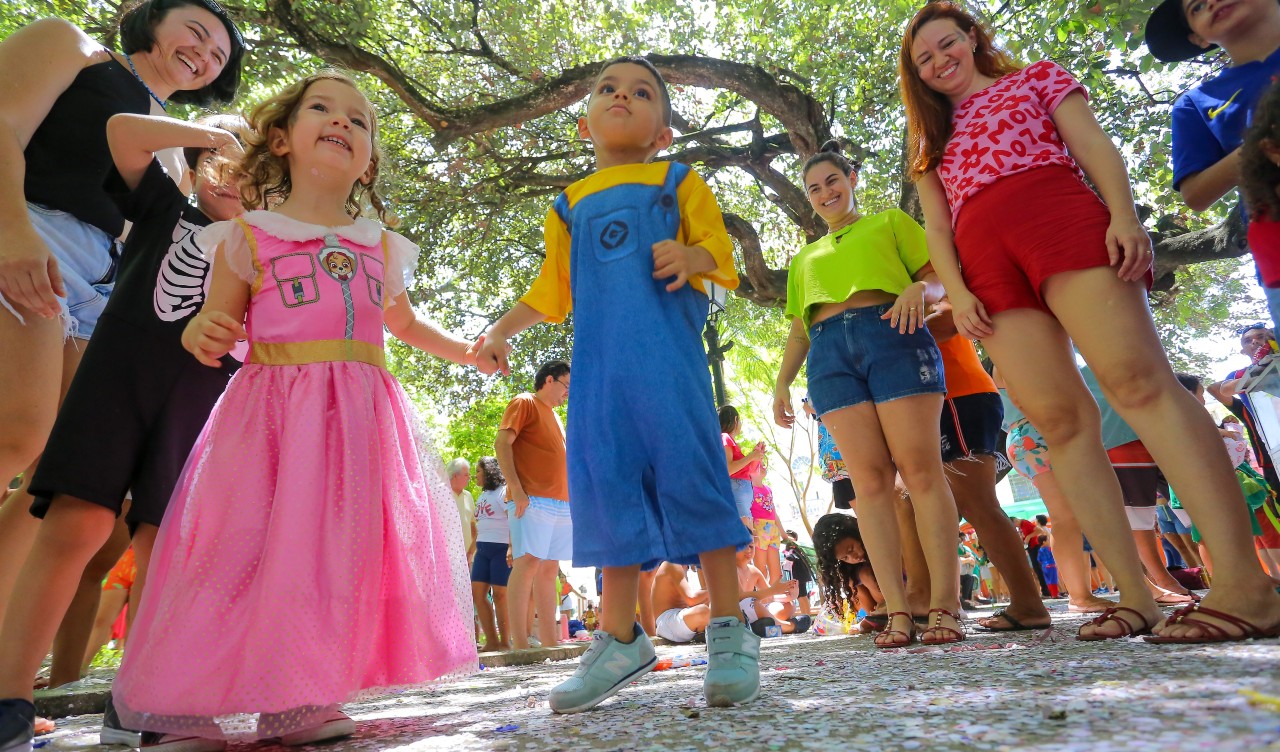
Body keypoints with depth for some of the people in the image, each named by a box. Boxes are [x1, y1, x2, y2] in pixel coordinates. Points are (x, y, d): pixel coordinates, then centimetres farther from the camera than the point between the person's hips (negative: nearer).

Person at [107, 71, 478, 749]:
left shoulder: (380, 247, 16)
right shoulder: (248, 236, 6)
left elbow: (405, 323, 31)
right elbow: (217, 327, 9)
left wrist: (467, 350, 22)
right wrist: (202, 333, -13)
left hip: (360, 416, 4)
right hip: (273, 411, -3)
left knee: (336, 547, 1)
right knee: (250, 545, -7)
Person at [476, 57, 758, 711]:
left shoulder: (676, 182, 16)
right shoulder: (569, 205, 24)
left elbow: (720, 249, 8)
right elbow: (552, 288, 27)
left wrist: (692, 255, -14)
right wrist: (501, 331, 20)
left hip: (666, 346, -3)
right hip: (597, 357, 4)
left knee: (687, 467, -12)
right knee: (605, 479, 0)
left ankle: (729, 631, -1)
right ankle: (620, 638, 11)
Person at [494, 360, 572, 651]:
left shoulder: (554, 416, 26)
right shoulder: (524, 403, 2)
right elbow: (502, 444, -9)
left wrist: (570, 499, 18)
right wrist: (516, 490, -18)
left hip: (561, 503, 8)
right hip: (532, 500, -8)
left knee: (549, 570, 6)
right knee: (528, 564, -14)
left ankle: (550, 642, 9)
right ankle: (520, 645, -15)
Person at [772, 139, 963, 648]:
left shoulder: (890, 222, 23)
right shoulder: (806, 258, 32)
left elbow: (939, 278, 13)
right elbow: (798, 329, 28)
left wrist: (919, 289, -11)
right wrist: (782, 381, 13)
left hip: (892, 336, -3)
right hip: (830, 353, 3)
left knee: (920, 469, -12)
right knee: (869, 480, -7)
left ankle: (944, 607, -9)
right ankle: (898, 612, -8)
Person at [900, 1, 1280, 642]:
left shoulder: (1037, 77, 24)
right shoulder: (931, 141, 30)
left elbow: (1094, 145, 9)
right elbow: (936, 228, 18)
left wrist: (1124, 215, -10)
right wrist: (957, 292, 0)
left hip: (1061, 218, -2)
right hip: (984, 263, 3)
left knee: (1137, 379, -21)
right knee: (1060, 421, -8)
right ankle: (1135, 596, -8)